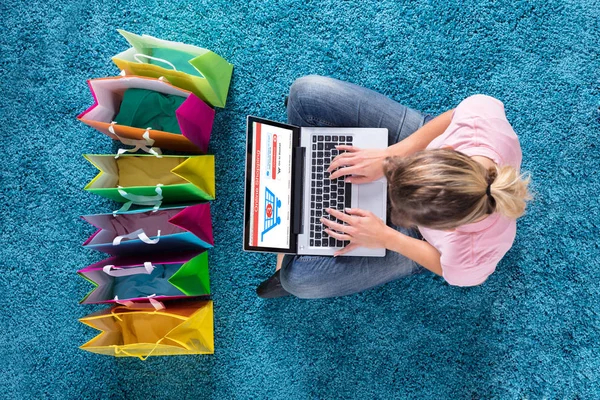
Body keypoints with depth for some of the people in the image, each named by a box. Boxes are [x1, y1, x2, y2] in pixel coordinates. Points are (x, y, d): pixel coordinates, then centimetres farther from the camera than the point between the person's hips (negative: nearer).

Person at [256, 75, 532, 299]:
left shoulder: (474, 255, -38)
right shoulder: (483, 112, -37)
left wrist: (385, 238, -21)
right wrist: (391, 156, -26)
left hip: (417, 234, -3)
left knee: (300, 277, -20)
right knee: (308, 91, -13)